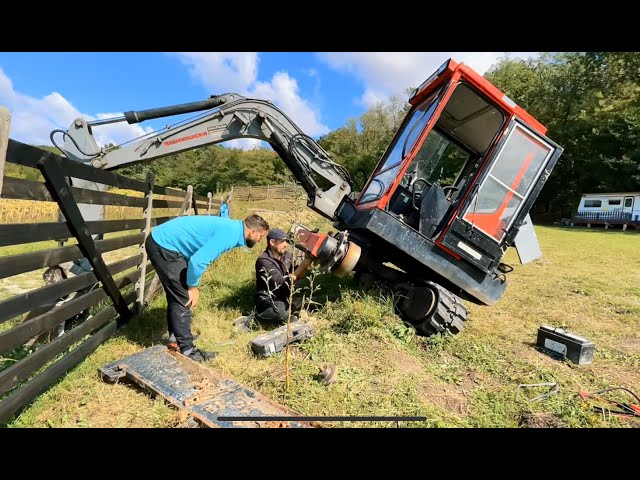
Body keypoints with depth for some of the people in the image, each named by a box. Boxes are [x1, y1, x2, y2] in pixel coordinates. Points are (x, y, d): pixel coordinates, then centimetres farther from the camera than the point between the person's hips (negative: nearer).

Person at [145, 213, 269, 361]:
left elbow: (200, 256, 17)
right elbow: (198, 260, -27)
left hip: (161, 240, 10)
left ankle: (176, 339, 35)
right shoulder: (230, 234, -21)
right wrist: (193, 287, -11)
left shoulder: (231, 228, 10)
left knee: (177, 295, 20)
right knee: (183, 298, -5)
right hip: (164, 245, -10)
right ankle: (186, 351, 4)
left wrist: (192, 285, 11)